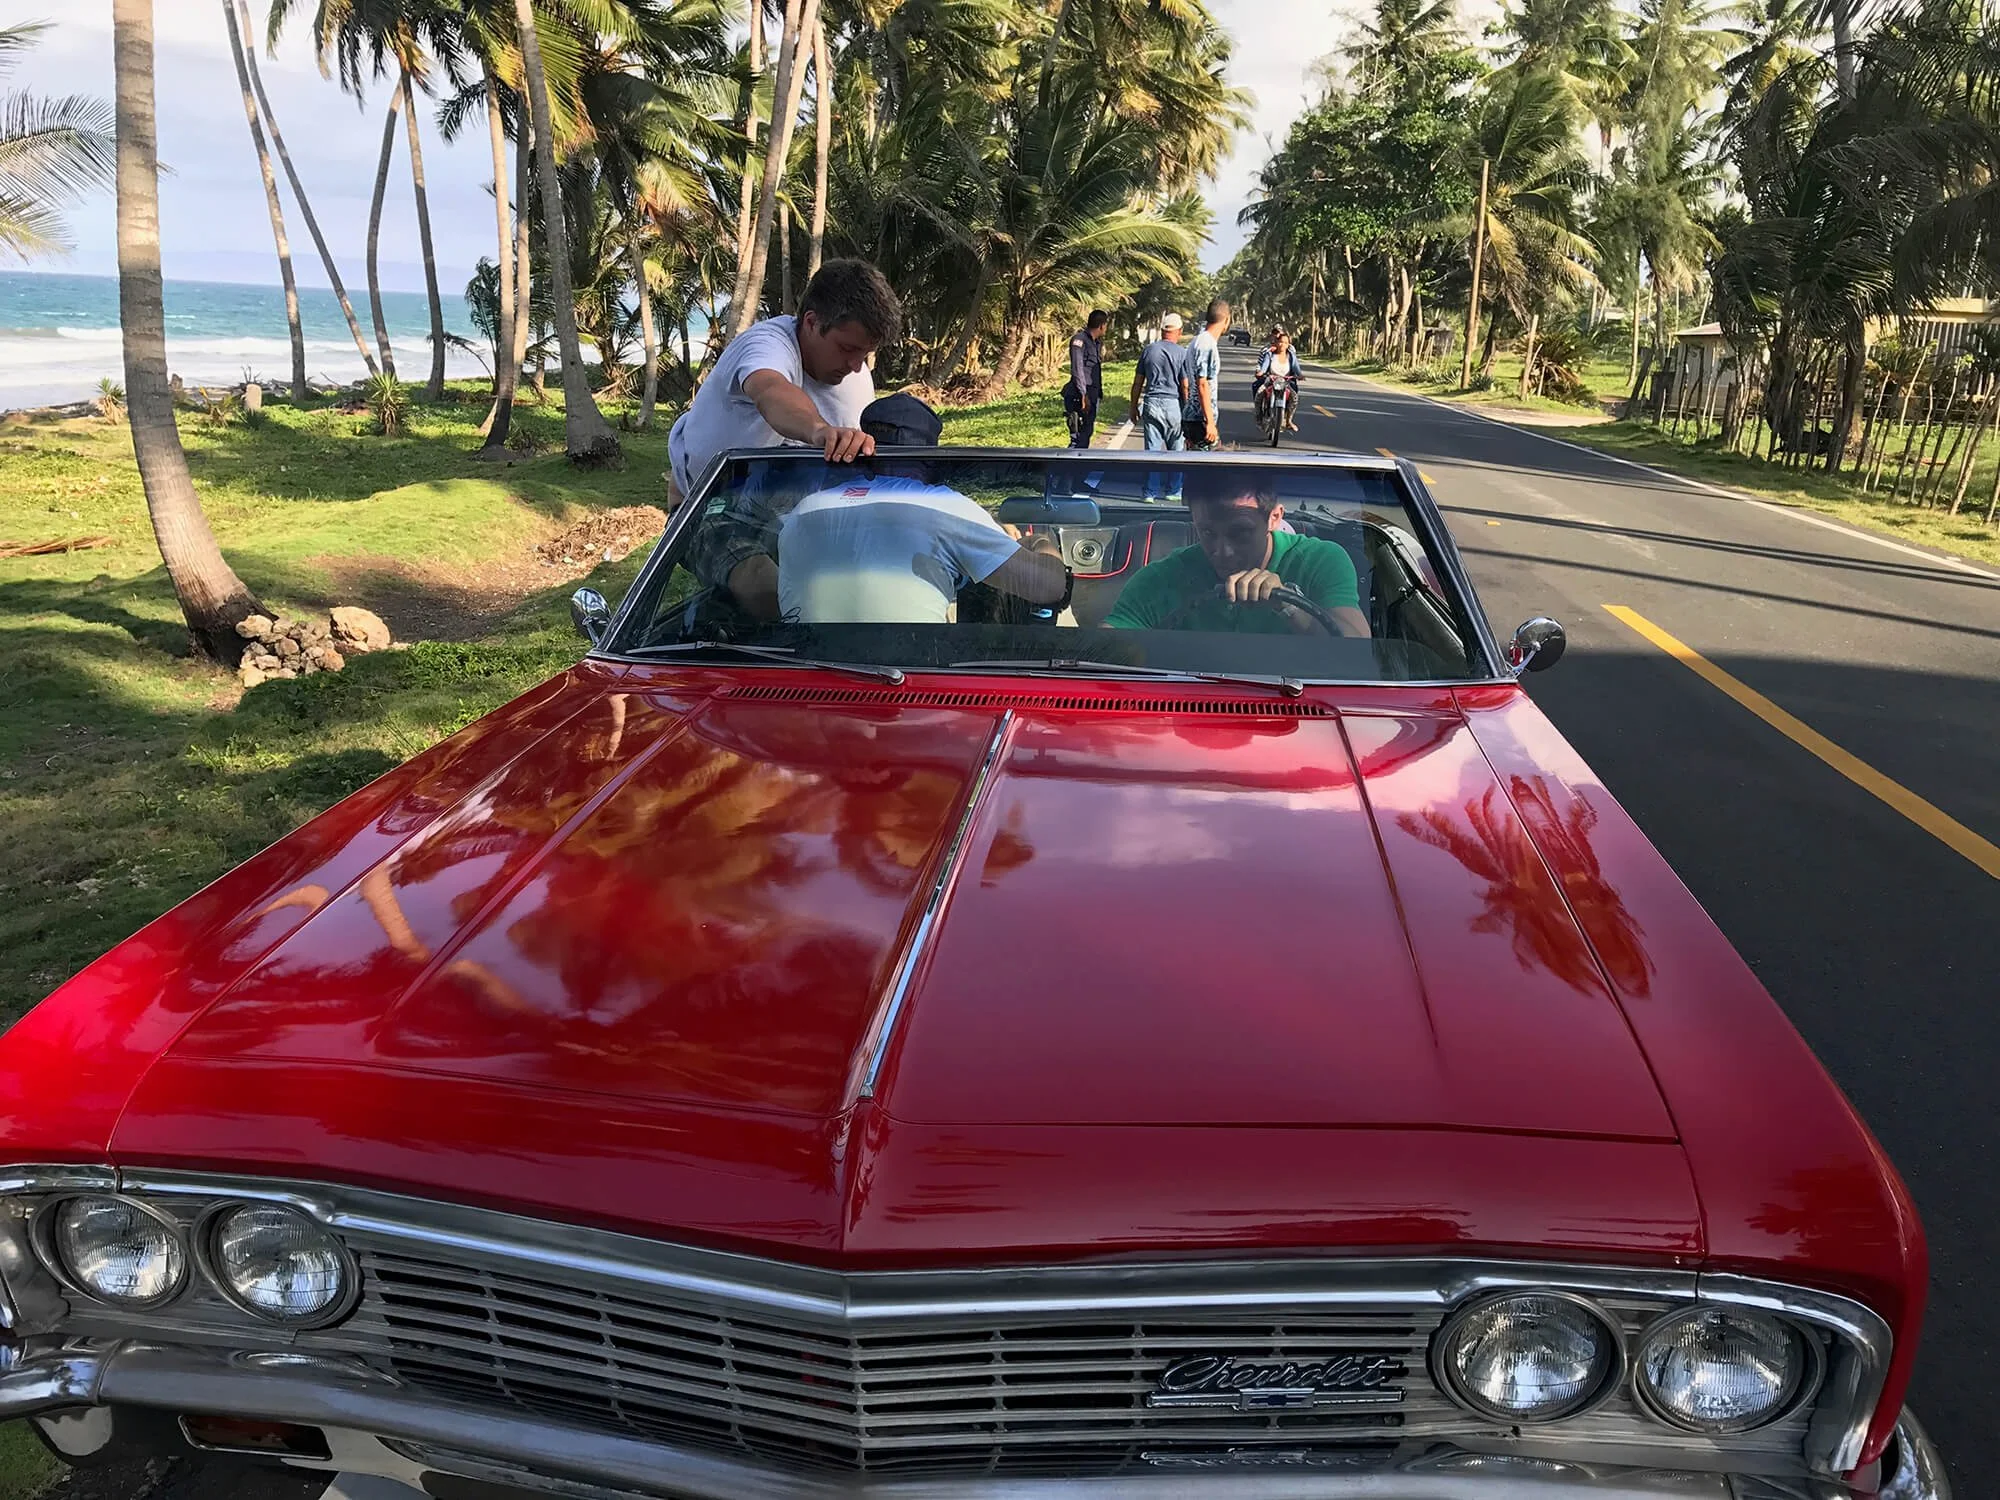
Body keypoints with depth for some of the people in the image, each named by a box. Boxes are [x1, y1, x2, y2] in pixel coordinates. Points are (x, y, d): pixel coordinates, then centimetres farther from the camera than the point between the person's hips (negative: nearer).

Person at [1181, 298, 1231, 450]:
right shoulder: (1207, 345, -15)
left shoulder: (1198, 341, 15)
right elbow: (1202, 385, -21)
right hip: (1201, 420, -10)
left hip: (1191, 416, 10)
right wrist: (1210, 422, -21)